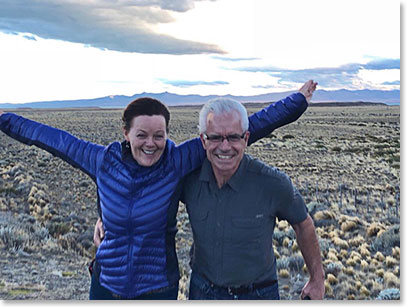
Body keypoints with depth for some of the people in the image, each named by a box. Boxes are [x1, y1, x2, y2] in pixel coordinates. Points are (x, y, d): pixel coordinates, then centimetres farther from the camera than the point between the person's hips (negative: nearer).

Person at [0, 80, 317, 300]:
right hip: (107, 285, 2)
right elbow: (51, 137, 7)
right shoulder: (103, 161, -8)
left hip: (158, 288, -2)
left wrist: (296, 102, -12)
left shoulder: (178, 162, -14)